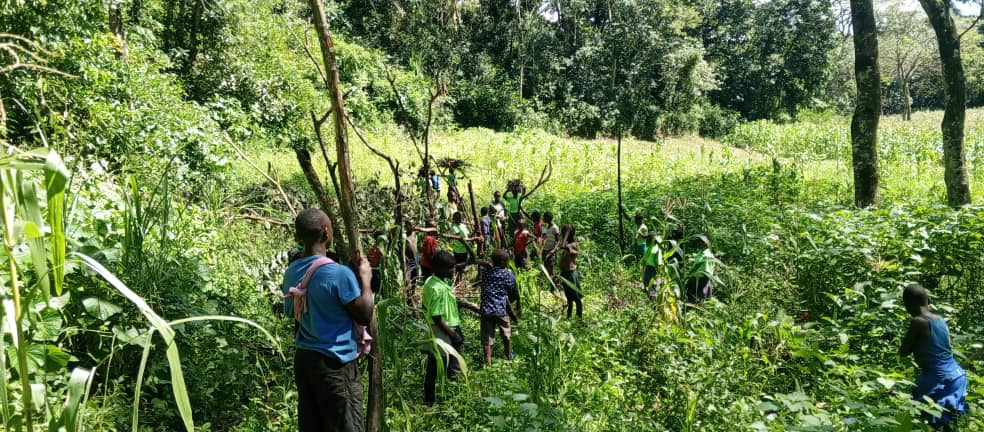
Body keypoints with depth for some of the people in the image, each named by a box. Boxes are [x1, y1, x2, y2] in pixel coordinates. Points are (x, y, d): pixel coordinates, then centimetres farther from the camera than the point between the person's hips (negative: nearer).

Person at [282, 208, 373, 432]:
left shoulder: (291, 273, 4)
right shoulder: (339, 273, -19)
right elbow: (365, 316, -12)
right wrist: (365, 279, -1)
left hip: (303, 358, 8)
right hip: (335, 363, -7)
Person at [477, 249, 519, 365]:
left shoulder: (485, 271, 4)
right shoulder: (509, 275, -3)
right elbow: (515, 294, 3)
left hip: (486, 309, 1)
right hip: (501, 310, -1)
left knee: (487, 338, 5)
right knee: (506, 335, 21)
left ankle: (488, 362, 3)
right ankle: (509, 357, 40)